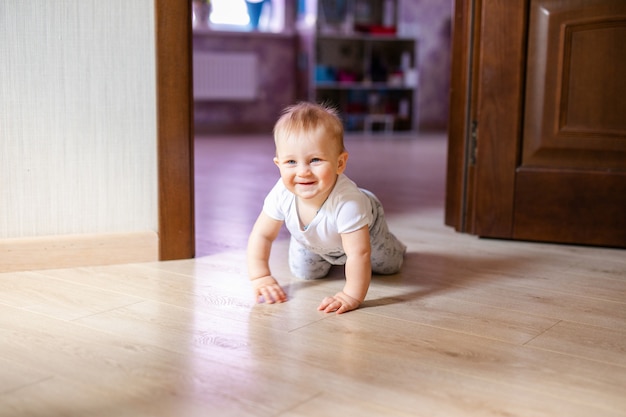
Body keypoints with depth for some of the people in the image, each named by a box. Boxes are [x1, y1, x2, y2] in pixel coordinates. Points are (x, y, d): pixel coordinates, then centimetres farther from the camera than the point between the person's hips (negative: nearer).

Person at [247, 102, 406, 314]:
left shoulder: (348, 202, -51)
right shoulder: (282, 194, -38)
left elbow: (359, 254, -48)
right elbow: (261, 235, -24)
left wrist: (352, 295, -50)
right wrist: (260, 277, -30)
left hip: (365, 229, -2)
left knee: (388, 266, 19)